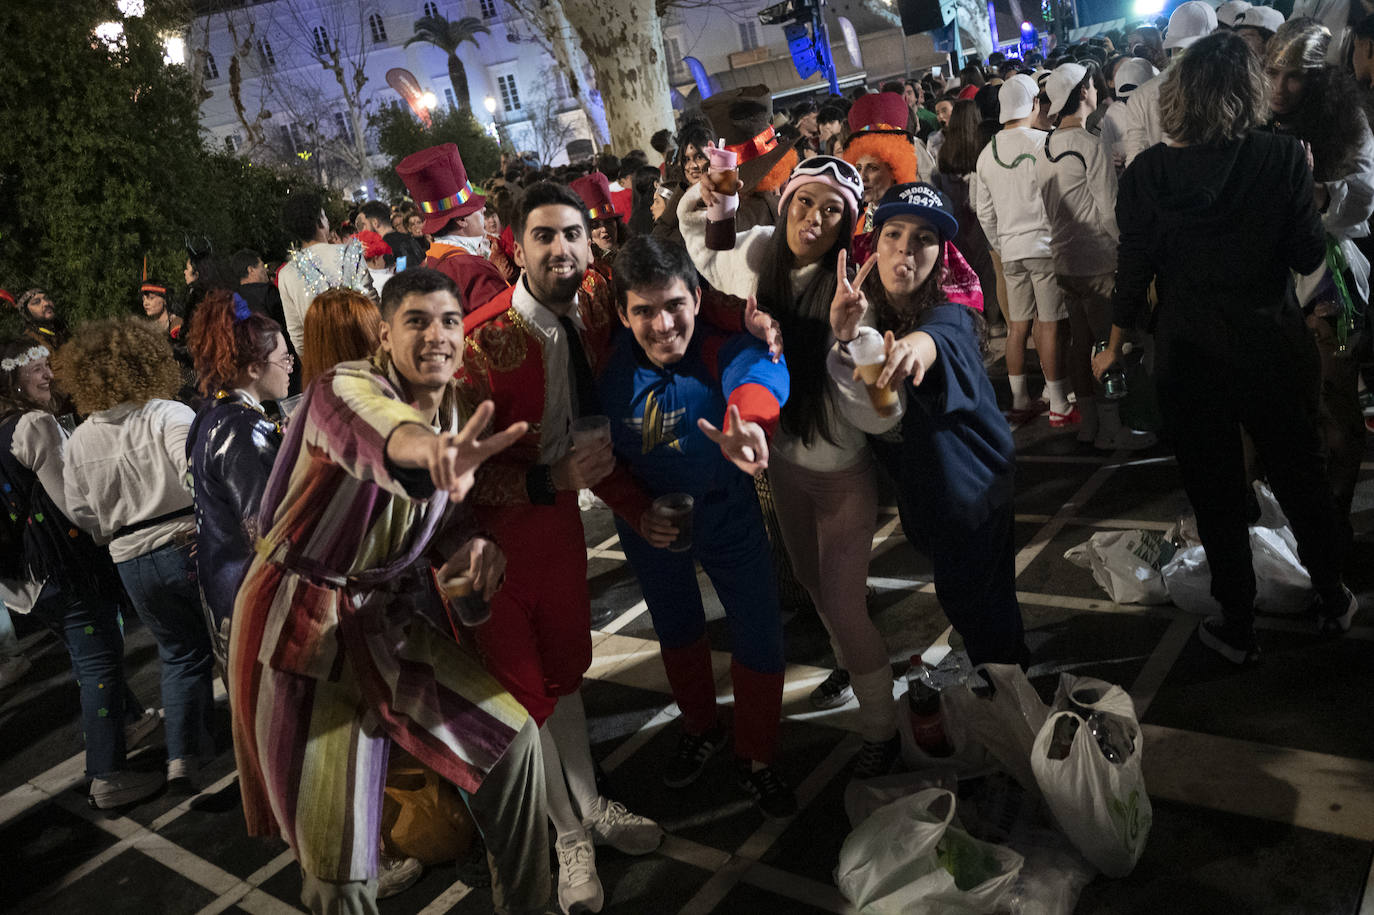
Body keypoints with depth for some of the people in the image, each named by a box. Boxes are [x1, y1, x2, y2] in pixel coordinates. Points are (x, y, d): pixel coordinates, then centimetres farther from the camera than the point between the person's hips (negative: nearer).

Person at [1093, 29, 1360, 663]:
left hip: (1189, 356, -1)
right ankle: (1331, 599, 39)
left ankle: (1237, 629, 25)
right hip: (1274, 345, 1)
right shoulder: (1282, 156, -10)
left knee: (1215, 493, 13)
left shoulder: (1147, 172, -11)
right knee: (1300, 474, 21)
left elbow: (1134, 272, -7)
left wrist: (1115, 347, 7)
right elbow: (1308, 255, -6)